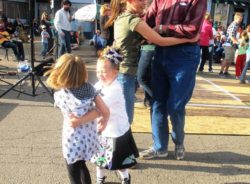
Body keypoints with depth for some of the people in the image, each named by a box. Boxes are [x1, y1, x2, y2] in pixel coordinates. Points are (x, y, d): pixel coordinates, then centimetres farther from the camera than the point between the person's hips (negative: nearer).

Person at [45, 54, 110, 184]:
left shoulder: (60, 95, -20)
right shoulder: (89, 87, -8)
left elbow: (74, 121, -23)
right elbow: (106, 111, -9)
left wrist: (95, 111, -9)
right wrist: (104, 121, 11)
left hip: (74, 142, -5)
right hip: (90, 137, 5)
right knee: (82, 167, 29)